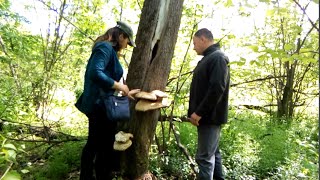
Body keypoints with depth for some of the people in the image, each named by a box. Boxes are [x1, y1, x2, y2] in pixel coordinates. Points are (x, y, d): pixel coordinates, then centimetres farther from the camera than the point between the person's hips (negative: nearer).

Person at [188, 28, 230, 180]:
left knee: (204, 156, -6)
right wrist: (195, 112, 12)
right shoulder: (209, 58, 18)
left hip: (210, 116, -10)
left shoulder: (218, 58, -13)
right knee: (213, 153, 17)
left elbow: (217, 88, -25)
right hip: (207, 116, 10)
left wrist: (199, 112, -21)